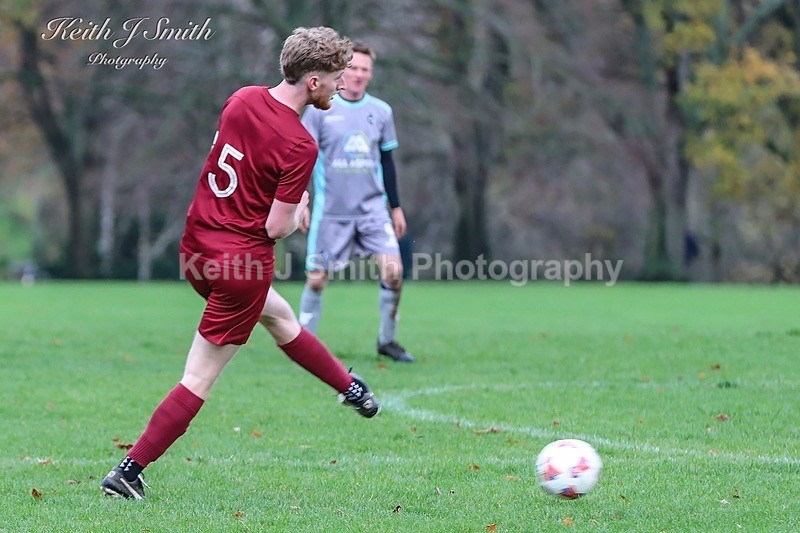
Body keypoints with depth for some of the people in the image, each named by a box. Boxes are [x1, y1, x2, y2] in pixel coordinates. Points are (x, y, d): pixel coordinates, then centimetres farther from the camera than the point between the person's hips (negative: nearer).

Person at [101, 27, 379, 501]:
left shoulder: (242, 99, -1)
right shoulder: (300, 145, -22)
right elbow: (278, 228, -19)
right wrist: (299, 208, 2)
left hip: (197, 246, 9)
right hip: (244, 261, -9)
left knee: (280, 316, 30)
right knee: (200, 380, 0)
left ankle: (350, 387, 51)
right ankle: (129, 471, 0)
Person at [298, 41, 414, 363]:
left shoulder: (381, 112, 7)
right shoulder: (320, 109, -3)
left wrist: (396, 207, 15)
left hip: (372, 209, 2)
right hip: (330, 212, -2)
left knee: (393, 270, -12)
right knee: (317, 279, -1)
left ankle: (387, 340, 5)